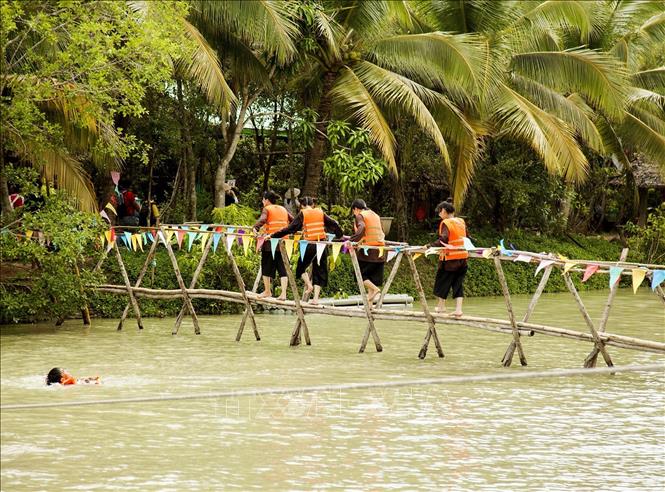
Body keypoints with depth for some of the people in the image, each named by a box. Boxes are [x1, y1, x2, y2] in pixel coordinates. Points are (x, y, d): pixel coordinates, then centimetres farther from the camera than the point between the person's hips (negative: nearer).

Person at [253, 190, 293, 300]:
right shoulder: (283, 209, 15)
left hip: (270, 242, -4)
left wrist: (255, 228, -33)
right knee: (282, 267, 3)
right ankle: (283, 293, -6)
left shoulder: (267, 209, -1)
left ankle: (267, 291, 21)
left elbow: (262, 220, -20)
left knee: (266, 266, 11)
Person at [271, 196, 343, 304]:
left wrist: (274, 235, -1)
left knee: (301, 267, 18)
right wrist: (340, 235, 24)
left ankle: (309, 285, -4)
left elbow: (290, 228, -4)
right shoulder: (320, 213, 8)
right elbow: (333, 224, 10)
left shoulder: (302, 214, -1)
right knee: (319, 270, 9)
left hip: (309, 245, -3)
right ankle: (316, 297, 3)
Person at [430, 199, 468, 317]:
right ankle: (458, 308, -1)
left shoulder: (446, 223, -13)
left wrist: (430, 246, -26)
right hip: (462, 257, 6)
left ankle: (441, 306, 24)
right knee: (458, 284, 8)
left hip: (450, 258, -6)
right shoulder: (461, 222, 7)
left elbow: (443, 240, -25)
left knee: (442, 281, 12)